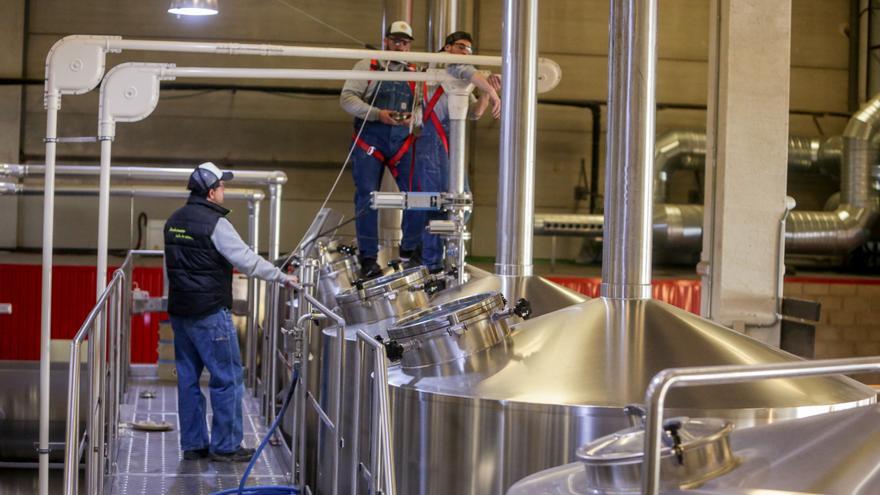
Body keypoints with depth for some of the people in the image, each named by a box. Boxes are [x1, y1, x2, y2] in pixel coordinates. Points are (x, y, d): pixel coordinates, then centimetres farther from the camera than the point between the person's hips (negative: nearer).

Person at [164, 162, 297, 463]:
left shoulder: (173, 222, 11)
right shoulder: (214, 223, -14)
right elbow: (247, 260, -17)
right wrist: (282, 278, -7)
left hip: (180, 311, 8)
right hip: (210, 313, -8)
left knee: (188, 378, 11)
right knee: (227, 378, -1)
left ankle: (193, 444, 17)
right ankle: (225, 446, 2)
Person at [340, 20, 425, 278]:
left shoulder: (415, 73, 15)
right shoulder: (367, 66, 5)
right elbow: (347, 98, -5)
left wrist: (414, 117, -14)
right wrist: (377, 114, -17)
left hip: (403, 141, 3)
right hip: (370, 138, -2)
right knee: (367, 197, -2)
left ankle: (410, 250, 12)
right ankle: (368, 258, 7)